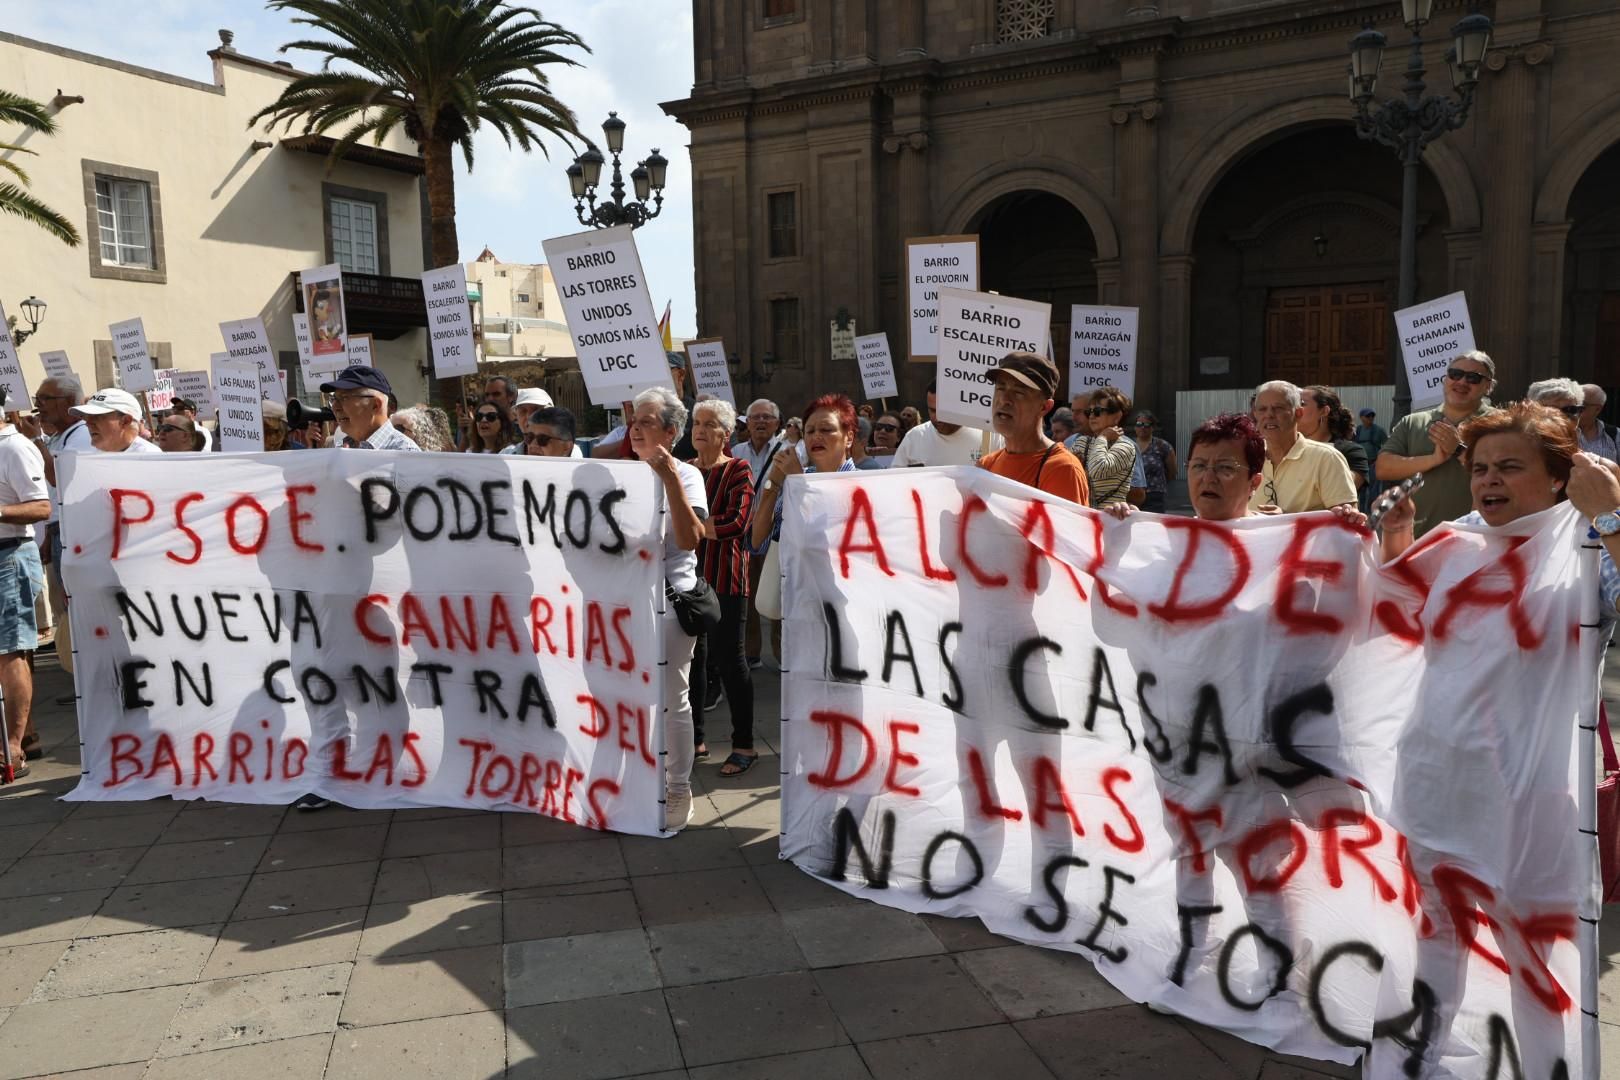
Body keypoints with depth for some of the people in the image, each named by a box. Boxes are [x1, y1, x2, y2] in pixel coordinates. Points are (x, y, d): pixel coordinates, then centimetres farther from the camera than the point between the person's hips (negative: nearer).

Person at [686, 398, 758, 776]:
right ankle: (694, 737, 23)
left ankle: (744, 745, 9)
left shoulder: (737, 470, -5)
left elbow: (737, 523, -17)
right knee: (691, 655, 10)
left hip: (725, 576, -5)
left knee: (728, 657, -1)